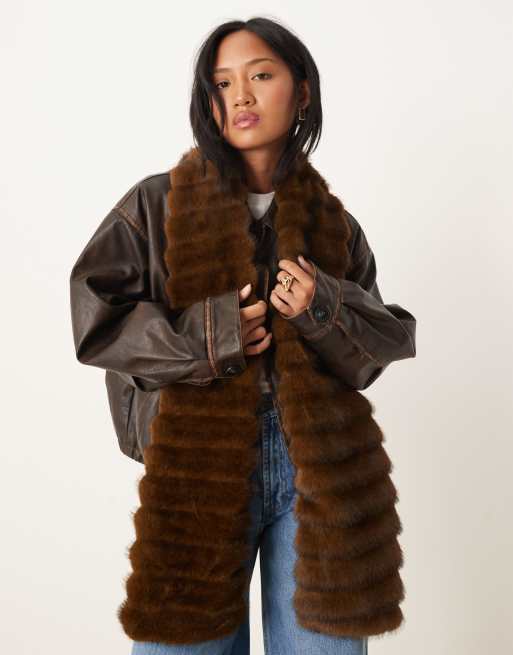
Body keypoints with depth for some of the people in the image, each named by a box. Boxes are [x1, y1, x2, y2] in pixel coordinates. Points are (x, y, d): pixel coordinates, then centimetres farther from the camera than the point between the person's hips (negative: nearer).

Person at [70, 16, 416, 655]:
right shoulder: (158, 203, 3)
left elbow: (384, 344, 9)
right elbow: (94, 316, -3)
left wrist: (324, 313, -12)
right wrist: (204, 335, -12)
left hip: (315, 460, 2)